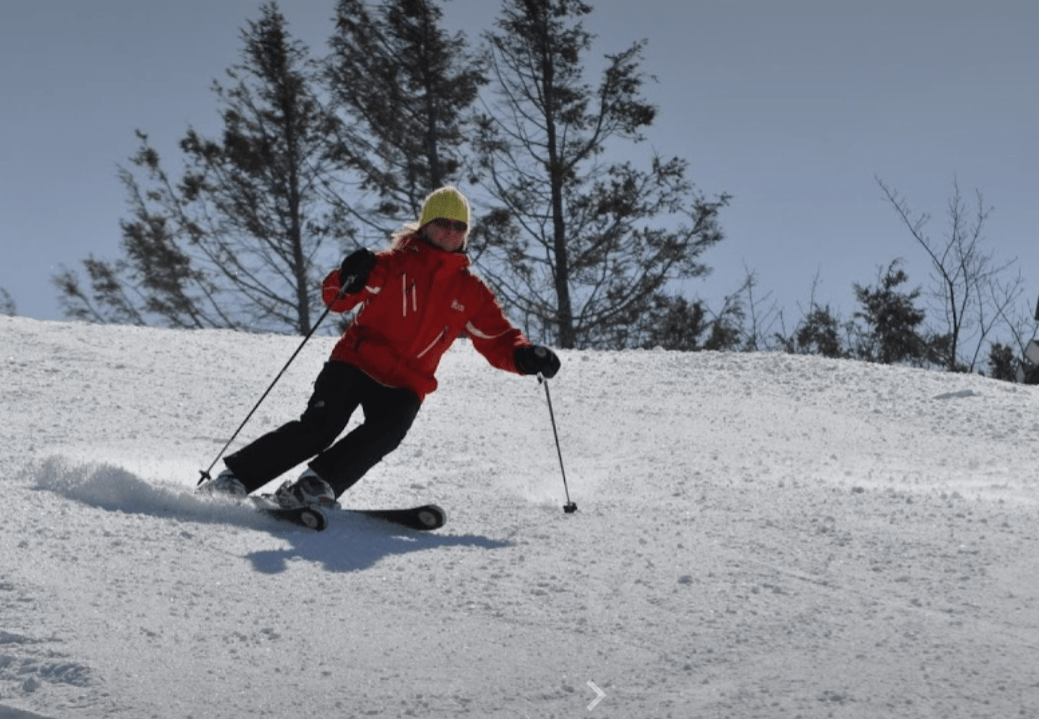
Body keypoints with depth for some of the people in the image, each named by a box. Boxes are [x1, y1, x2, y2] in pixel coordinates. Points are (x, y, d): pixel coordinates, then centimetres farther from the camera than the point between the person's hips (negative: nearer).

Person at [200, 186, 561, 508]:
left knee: (386, 433, -28)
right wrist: (348, 282, -29)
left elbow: (498, 339, 12)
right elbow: (335, 299, -5)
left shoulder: (470, 291, 10)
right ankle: (235, 477, -13)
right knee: (317, 429, -19)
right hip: (355, 363, -3)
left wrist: (525, 356, -9)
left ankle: (315, 485, -33)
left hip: (405, 385, 3)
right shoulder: (395, 264, 0)